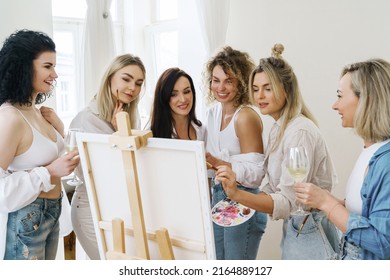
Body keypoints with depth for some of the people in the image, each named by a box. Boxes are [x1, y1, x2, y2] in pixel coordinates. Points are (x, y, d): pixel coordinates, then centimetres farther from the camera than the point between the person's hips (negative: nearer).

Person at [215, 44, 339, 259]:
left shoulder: (300, 132, -23)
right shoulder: (280, 128, 7)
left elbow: (289, 201, -28)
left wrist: (238, 194, -39)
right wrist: (245, 202, -3)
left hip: (309, 232, -9)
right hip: (294, 227, 9)